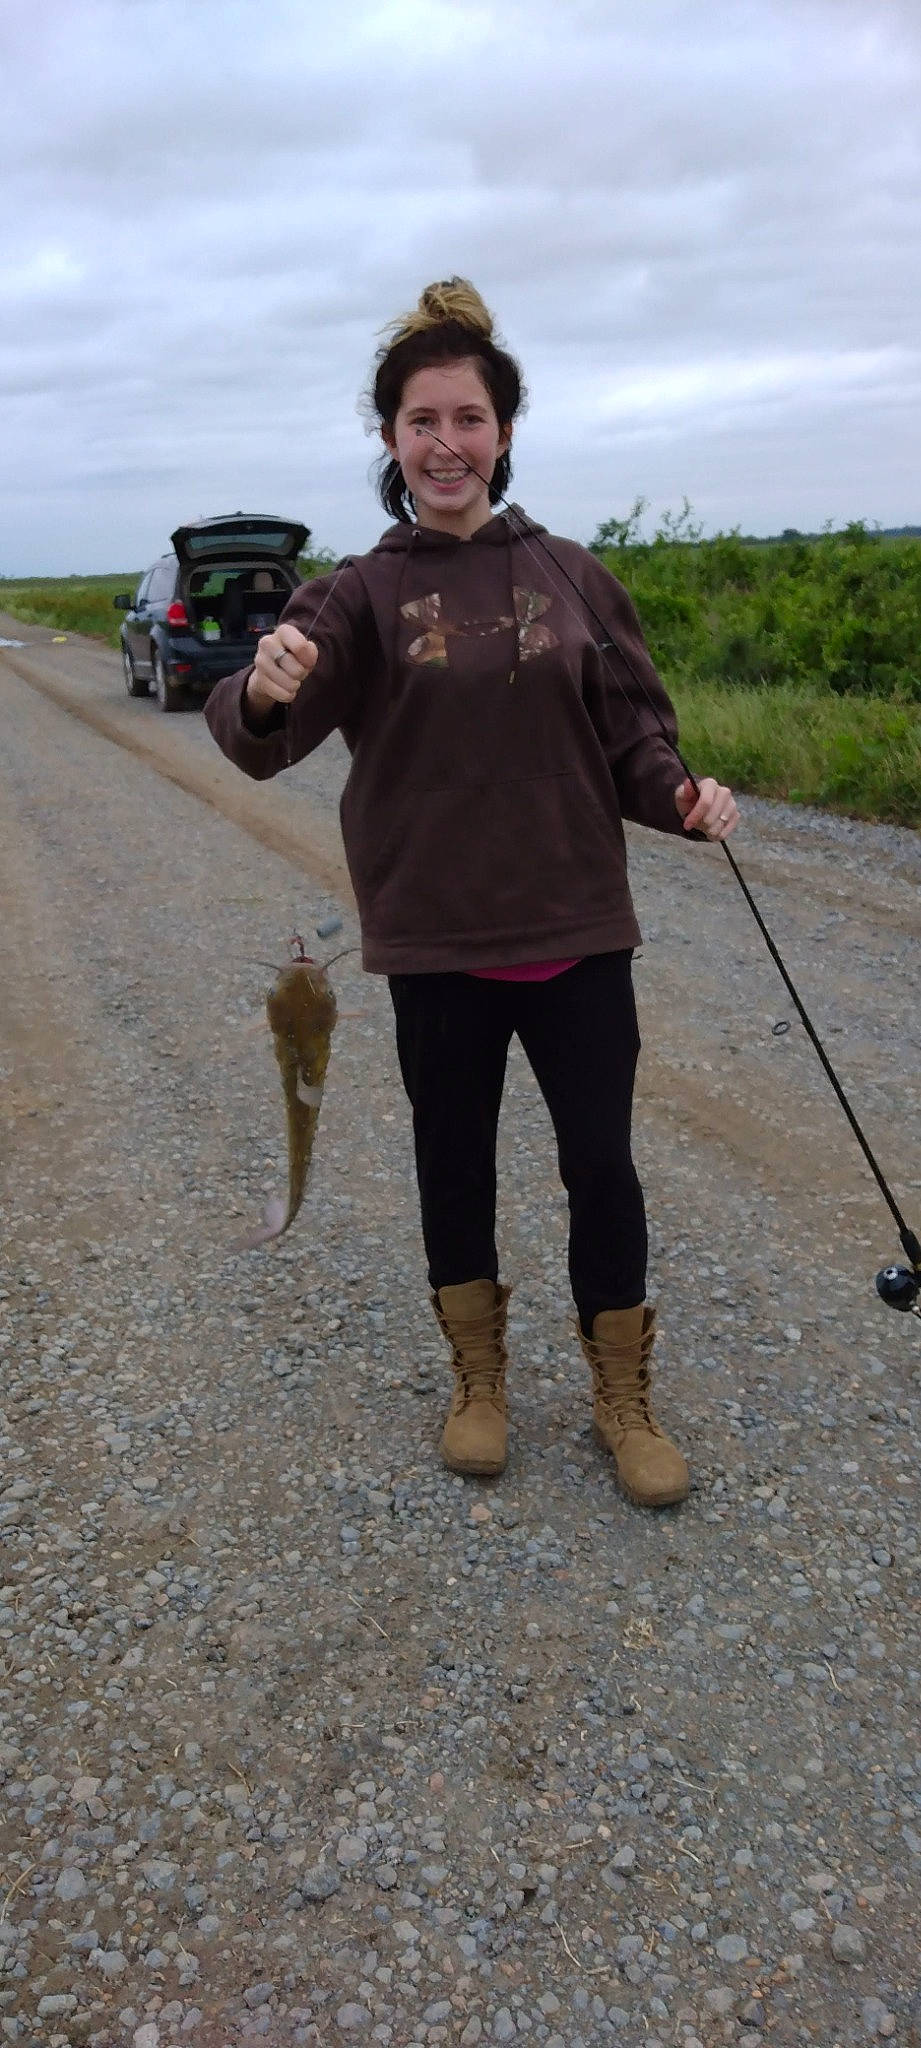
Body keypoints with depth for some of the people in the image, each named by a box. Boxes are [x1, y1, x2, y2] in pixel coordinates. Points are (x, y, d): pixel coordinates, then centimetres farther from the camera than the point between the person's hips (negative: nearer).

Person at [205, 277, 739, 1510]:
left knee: (601, 1163, 6)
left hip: (577, 927, 1)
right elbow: (264, 738, -16)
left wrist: (680, 797, -13)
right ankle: (478, 1381, 35)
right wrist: (263, 693, -39)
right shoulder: (363, 594, -3)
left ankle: (625, 1400, 27)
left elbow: (631, 728, 8)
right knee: (455, 1162, 13)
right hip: (437, 940, -1)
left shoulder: (571, 574, 3)